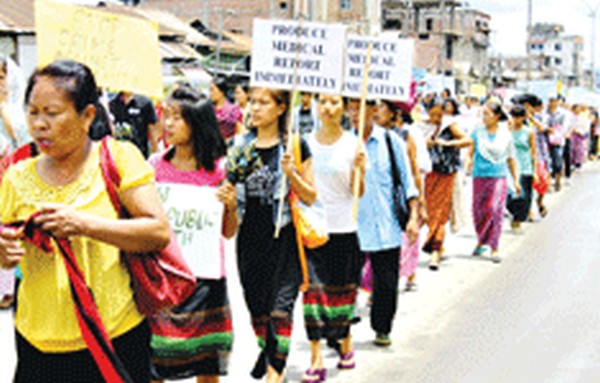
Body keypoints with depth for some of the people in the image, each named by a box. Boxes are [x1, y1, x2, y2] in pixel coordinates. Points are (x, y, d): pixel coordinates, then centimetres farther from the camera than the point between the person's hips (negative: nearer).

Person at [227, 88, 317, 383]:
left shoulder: (294, 146, -3)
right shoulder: (240, 147, 7)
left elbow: (311, 197, -1)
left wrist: (291, 173, -18)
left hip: (284, 237, -4)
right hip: (250, 236, 4)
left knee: (280, 306, -9)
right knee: (255, 303, 13)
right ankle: (267, 350, 36)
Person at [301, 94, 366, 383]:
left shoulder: (352, 143, -1)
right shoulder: (306, 142, 5)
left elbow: (358, 192, -2)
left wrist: (359, 168, -20)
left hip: (342, 228, -1)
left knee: (342, 290, 9)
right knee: (313, 289, -6)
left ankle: (345, 342, 34)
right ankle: (316, 359, -3)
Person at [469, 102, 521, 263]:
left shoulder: (506, 134, 4)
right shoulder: (478, 133, 3)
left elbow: (511, 159, 12)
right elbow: (470, 154, 5)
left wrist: (516, 180, 14)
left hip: (499, 177, -1)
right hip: (480, 176, 1)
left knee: (494, 210, -11)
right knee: (478, 211, 4)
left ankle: (493, 248, -2)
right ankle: (482, 241, 26)